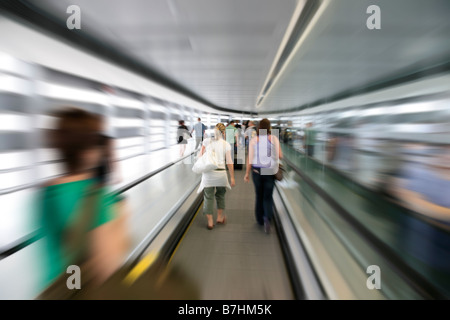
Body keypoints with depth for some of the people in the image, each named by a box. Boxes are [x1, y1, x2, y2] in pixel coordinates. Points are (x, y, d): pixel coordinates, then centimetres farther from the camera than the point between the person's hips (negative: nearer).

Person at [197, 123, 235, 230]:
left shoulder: (207, 141, 1)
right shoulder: (226, 144, -1)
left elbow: (200, 156, 2)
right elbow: (229, 162, -3)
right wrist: (232, 177, 2)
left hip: (208, 173, 0)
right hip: (221, 173, 0)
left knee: (208, 197, 9)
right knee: (220, 195, 21)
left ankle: (210, 222, 15)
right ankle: (220, 217, 32)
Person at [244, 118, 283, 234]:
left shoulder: (253, 140, -4)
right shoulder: (274, 139, -5)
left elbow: (250, 159, -5)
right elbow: (280, 156, -4)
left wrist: (247, 173, 4)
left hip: (257, 171, 1)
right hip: (270, 171, -1)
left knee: (259, 196, 16)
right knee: (268, 197, 9)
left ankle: (260, 220, 28)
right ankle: (267, 218, -13)